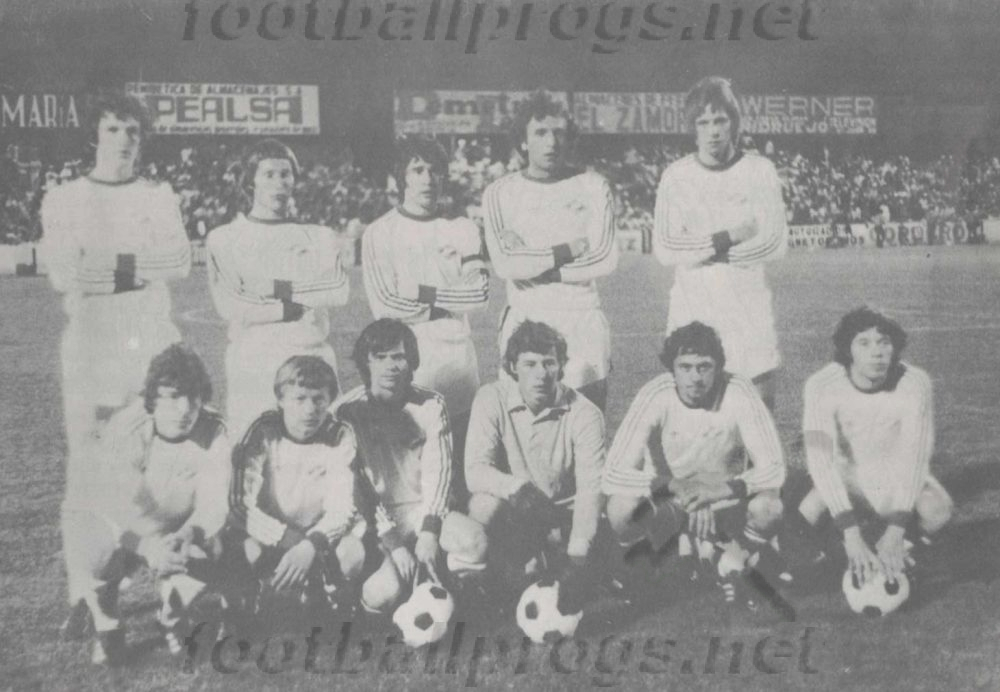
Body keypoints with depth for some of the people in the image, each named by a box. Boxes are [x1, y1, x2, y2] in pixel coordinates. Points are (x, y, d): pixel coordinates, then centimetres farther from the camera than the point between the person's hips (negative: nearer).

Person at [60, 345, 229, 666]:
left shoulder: (214, 434, -20)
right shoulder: (125, 429, -25)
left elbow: (213, 504, -26)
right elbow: (115, 505, -31)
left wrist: (186, 535, -49)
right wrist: (148, 546, -49)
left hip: (177, 533, 2)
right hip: (120, 528, -2)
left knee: (200, 558, -28)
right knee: (93, 554, -32)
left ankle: (173, 619, 8)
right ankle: (105, 624, 2)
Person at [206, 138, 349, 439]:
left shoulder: (319, 237, 13)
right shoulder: (224, 239, 7)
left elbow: (338, 290, -3)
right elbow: (229, 305, -5)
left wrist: (279, 289, -10)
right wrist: (293, 308, -7)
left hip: (311, 358, 1)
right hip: (252, 364, -1)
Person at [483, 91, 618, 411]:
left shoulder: (593, 187, 5)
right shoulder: (500, 193, 4)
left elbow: (605, 259, -6)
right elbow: (504, 264, -8)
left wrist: (534, 264, -7)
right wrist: (569, 250, -9)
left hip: (582, 320, 0)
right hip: (524, 319, 0)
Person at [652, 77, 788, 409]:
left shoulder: (760, 170, 2)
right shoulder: (676, 176, 2)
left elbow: (775, 243, -6)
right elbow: (664, 250, -6)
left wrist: (701, 251, -8)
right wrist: (729, 237, -12)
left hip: (748, 307, 0)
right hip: (692, 305, 0)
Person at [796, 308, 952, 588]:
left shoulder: (915, 383, -24)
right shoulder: (822, 385, -26)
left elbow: (914, 458, -26)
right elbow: (821, 460, -33)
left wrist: (895, 533, -35)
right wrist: (852, 535, -41)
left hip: (898, 477, 0)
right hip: (848, 476, 0)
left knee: (937, 509, -31)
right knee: (806, 515, -31)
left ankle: (897, 559, 2)